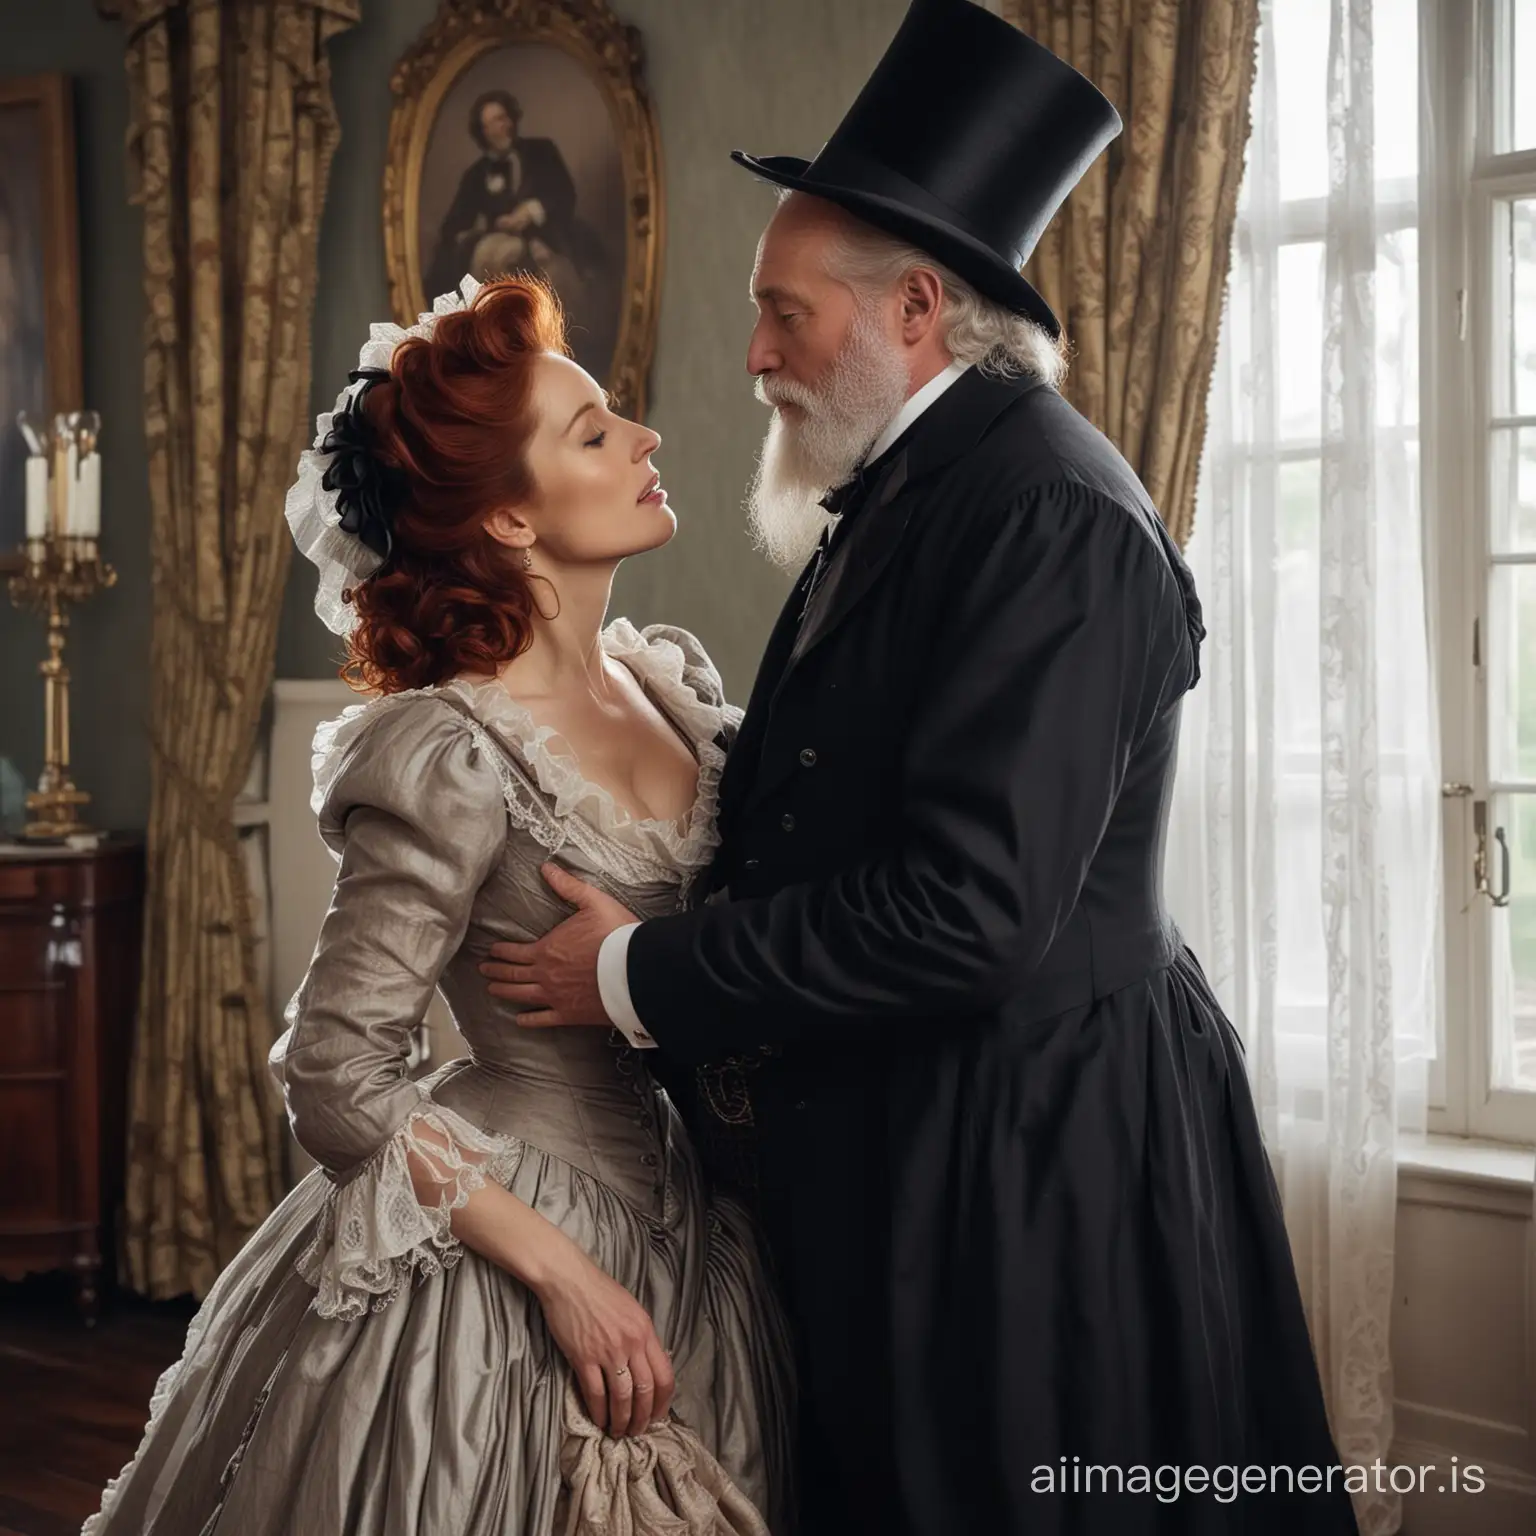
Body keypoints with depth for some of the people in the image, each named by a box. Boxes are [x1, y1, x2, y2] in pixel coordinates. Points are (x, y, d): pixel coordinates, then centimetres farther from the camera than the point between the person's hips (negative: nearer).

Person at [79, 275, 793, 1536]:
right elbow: (337, 1078, -19)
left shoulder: (675, 677, 0)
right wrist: (559, 1269, -19)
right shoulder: (454, 758, -21)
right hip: (492, 1246, -7)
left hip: (670, 1219, 7)